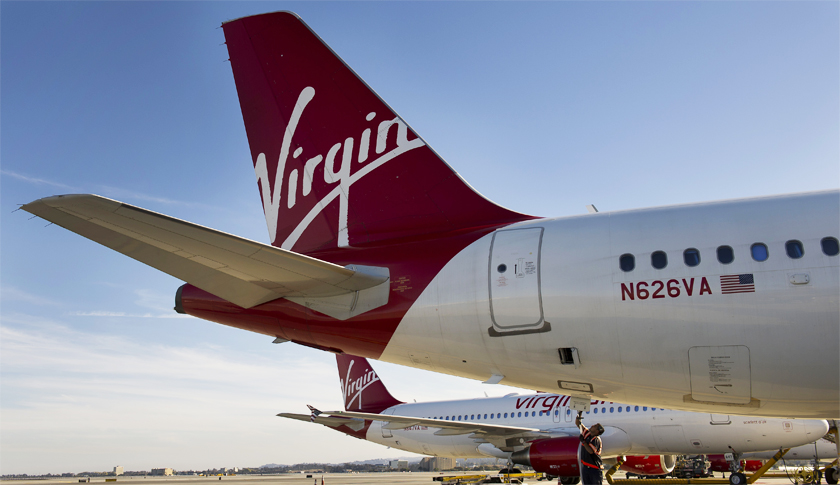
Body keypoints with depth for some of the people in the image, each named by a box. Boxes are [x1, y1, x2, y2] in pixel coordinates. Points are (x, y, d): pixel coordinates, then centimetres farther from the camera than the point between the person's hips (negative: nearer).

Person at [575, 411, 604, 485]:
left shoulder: (597, 440, -13)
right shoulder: (587, 433, 8)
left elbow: (591, 451, -26)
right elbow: (577, 423, 14)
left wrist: (583, 441, -22)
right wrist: (578, 416, -2)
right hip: (584, 466, 7)